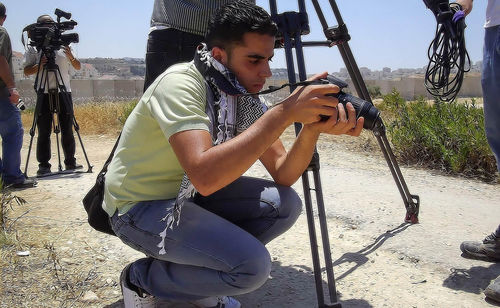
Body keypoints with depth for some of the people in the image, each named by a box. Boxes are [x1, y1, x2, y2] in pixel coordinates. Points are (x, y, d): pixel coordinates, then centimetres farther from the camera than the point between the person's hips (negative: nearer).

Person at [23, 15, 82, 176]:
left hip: (64, 92, 2)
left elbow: (78, 67, 11)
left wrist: (71, 57, -9)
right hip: (44, 93, -2)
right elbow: (27, 71, 2)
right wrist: (39, 65, -16)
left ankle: (70, 162, 14)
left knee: (67, 129, 5)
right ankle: (44, 165, 2)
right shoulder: (33, 48, 7)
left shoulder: (63, 46, 13)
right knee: (44, 131, -2)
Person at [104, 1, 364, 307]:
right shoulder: (180, 83, -26)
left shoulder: (244, 95, -3)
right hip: (139, 205, -7)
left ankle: (196, 279, 9)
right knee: (252, 264, -24)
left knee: (285, 204, -8)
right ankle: (143, 279, 2)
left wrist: (312, 129, -27)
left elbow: (282, 175, -7)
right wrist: (285, 112, -40)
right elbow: (204, 176, -41)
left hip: (189, 195, 8)